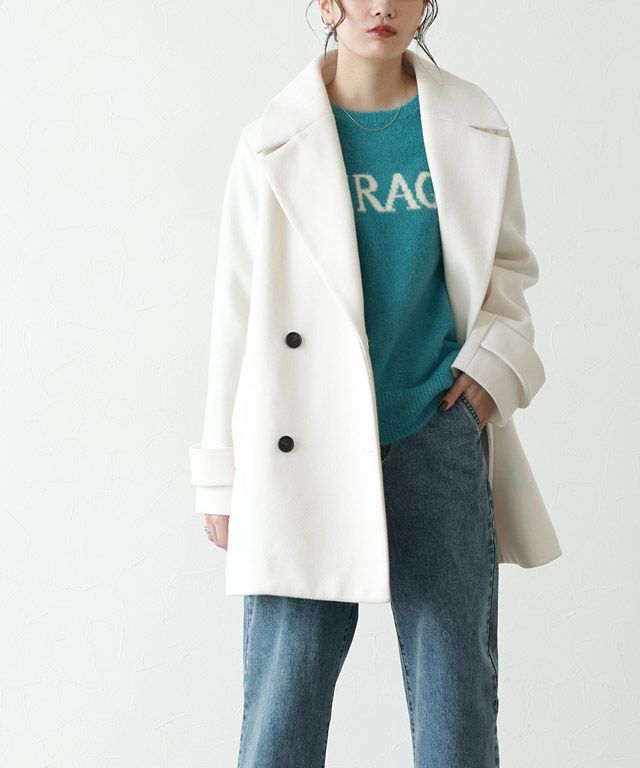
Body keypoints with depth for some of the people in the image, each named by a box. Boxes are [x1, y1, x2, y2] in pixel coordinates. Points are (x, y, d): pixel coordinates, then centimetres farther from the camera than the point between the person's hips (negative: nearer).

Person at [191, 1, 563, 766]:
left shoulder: (474, 130, 5)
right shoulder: (274, 145, 0)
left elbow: (509, 264, 18)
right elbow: (238, 314, 2)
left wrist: (494, 359, -2)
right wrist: (222, 474, 3)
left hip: (439, 433, 2)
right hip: (309, 449, -1)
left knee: (457, 703, 8)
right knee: (282, 705, 2)